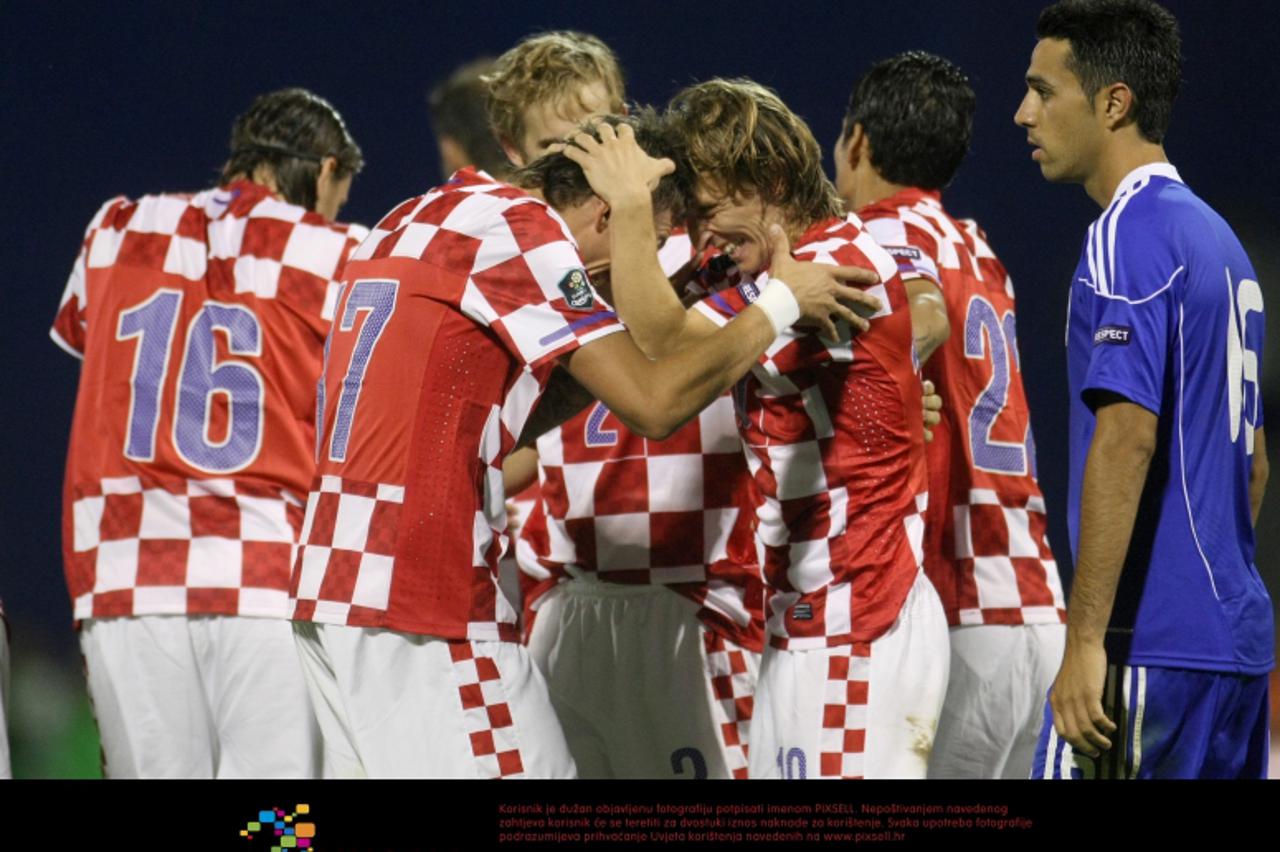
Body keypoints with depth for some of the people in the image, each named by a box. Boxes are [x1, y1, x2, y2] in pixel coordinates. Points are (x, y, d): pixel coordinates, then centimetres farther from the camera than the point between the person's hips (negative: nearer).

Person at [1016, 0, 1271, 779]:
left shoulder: (1127, 234, -10)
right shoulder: (1217, 237, 18)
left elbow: (1126, 438, -20)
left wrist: (1085, 640, -21)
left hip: (1151, 650, -9)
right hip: (1237, 643, 9)